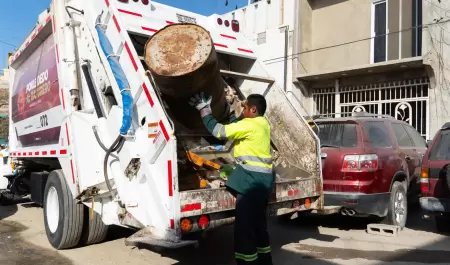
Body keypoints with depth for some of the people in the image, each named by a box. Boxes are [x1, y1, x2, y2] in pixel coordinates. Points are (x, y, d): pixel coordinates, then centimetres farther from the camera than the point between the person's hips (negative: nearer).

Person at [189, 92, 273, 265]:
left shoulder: (249, 124, -13)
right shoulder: (262, 123, 15)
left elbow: (219, 131, -15)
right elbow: (234, 125, 22)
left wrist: (204, 109, -5)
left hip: (252, 178, -10)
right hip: (262, 178, 10)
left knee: (244, 225, -5)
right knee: (258, 222, 18)